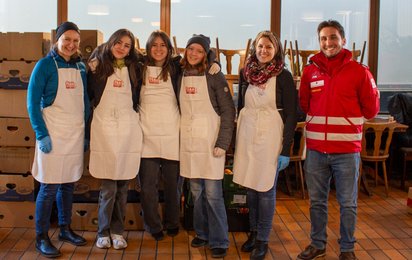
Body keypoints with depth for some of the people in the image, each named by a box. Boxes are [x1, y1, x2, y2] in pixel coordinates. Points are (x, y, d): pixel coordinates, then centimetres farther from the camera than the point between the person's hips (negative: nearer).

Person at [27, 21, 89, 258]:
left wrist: (86, 132, 13)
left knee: (69, 184, 13)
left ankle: (65, 229, 27)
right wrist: (41, 134, -13)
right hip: (53, 135, -5)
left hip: (77, 135, 5)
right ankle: (42, 238, 8)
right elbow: (33, 102, -7)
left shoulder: (80, 66, 10)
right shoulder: (45, 65, -5)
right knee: (50, 187, -3)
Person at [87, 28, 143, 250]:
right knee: (108, 186, -4)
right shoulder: (98, 66, 5)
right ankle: (103, 232, 11)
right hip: (104, 128, -2)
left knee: (123, 185, 5)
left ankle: (117, 231, 18)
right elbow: (88, 93, 5)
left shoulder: (133, 68, 12)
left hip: (128, 129, 2)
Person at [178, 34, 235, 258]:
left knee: (212, 193, -4)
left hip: (210, 140, -4)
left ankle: (219, 241, 7)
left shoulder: (214, 76, -5)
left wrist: (223, 143, -13)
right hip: (188, 141, 4)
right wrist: (179, 136, 7)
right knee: (196, 191, 11)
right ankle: (202, 233, 26)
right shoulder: (180, 76, 8)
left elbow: (228, 111, -7)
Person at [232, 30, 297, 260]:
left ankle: (263, 240, 14)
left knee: (266, 188, 1)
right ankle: (254, 232, 27)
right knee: (250, 186, 11)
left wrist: (286, 150, -11)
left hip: (271, 137, -4)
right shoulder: (246, 73, 6)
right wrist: (237, 139, 10)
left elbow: (291, 115, -7)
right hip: (247, 136, 4)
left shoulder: (283, 76, -6)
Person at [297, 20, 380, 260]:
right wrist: (321, 120, 10)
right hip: (316, 149, 3)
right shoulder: (310, 71, 5)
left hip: (347, 150, -3)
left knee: (348, 203, 7)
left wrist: (347, 119, 9)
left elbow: (371, 108, 3)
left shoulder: (359, 71, -4)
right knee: (317, 201, 14)